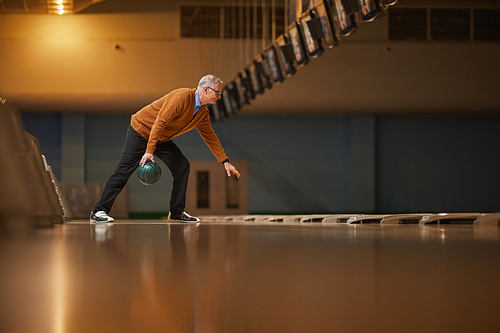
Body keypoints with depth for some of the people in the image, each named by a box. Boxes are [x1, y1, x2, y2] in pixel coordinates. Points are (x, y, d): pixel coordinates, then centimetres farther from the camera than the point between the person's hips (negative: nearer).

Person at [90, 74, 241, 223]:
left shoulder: (203, 112, 1)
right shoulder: (182, 97, -27)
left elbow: (209, 136, 13)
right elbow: (159, 123, -31)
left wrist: (225, 161, 10)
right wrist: (149, 151, -36)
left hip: (162, 138, 9)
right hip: (141, 130, -8)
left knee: (182, 166, -2)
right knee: (124, 170, -11)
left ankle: (177, 212, 5)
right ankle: (99, 211, -8)